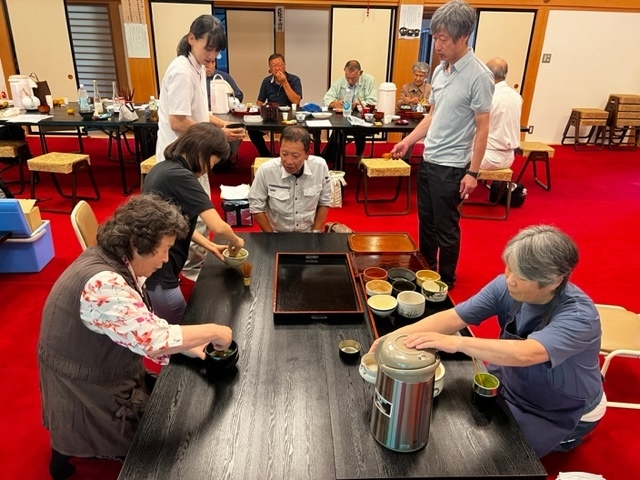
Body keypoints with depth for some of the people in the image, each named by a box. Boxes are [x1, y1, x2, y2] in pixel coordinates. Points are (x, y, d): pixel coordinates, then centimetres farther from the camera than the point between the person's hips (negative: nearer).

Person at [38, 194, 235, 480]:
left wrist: (191, 347, -8)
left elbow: (142, 325, 1)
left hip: (99, 373, 8)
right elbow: (153, 339, -38)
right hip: (85, 392, -8)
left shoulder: (116, 261, -6)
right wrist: (213, 331, -26)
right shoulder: (103, 284, -35)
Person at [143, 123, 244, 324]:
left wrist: (210, 246, 11)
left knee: (177, 327, 24)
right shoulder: (179, 176, -21)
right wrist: (235, 241, -5)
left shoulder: (164, 168, 7)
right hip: (156, 273, -9)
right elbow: (218, 227, -26)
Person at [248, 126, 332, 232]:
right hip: (277, 236, -1)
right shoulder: (266, 171, -18)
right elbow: (256, 207, -6)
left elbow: (324, 202, 2)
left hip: (308, 234, 1)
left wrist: (316, 233, -1)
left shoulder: (320, 167, -12)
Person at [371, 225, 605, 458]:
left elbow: (525, 355, -52)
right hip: (513, 384, 5)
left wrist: (454, 343, -57)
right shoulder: (506, 287, -19)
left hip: (564, 412, -5)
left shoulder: (579, 315, -35)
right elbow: (453, 317, -24)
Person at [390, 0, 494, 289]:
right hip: (428, 160, 7)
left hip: (452, 166, -7)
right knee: (426, 220, 18)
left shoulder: (478, 76, -15)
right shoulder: (439, 70, 7)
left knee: (445, 227, 6)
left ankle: (446, 281, 25)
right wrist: (407, 142, 10)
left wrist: (473, 172, -15)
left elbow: (482, 128, -14)